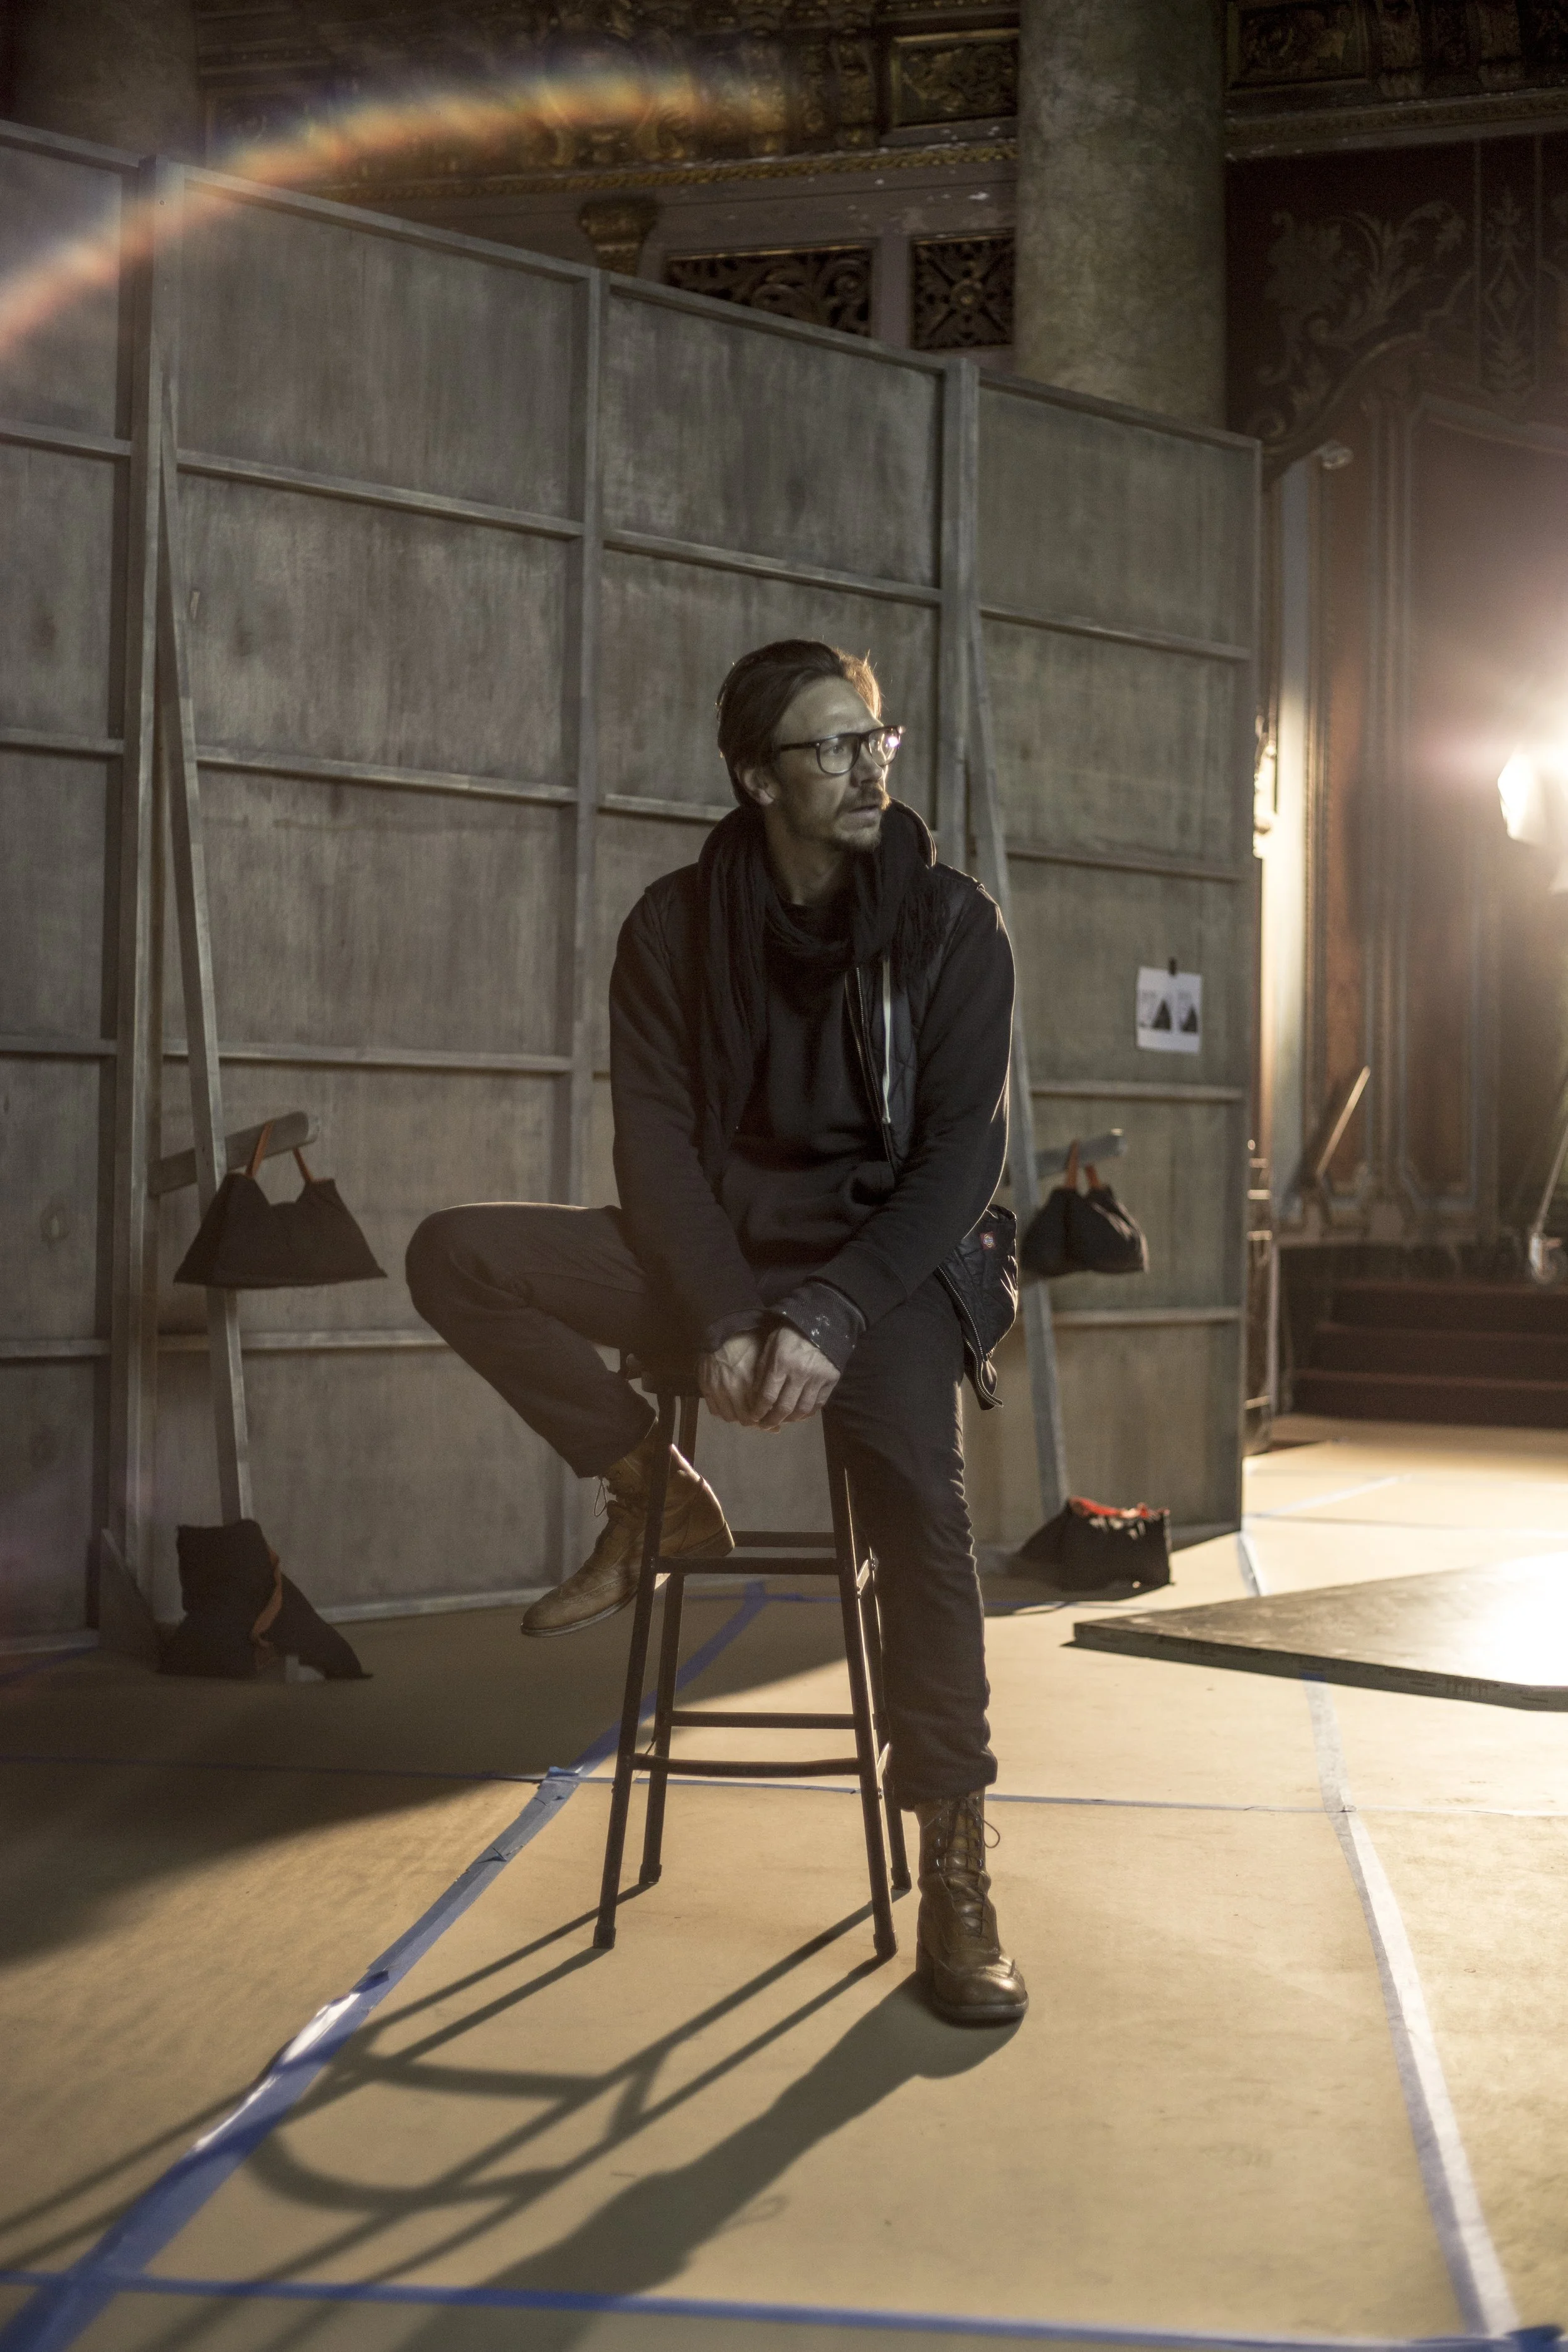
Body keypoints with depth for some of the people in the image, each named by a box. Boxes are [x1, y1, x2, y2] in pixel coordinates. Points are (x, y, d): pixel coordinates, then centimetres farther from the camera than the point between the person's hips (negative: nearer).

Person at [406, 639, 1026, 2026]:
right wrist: (723, 1321, -19)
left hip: (882, 1258, -2)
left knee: (922, 1508, -27)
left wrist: (836, 1317, -20)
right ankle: (656, 1496, -3)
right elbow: (656, 1139, -4)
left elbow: (965, 1148, -9)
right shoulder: (679, 925, 0)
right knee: (460, 1255, -18)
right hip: (714, 1248, 3)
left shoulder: (952, 924, -4)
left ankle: (955, 1870, -17)